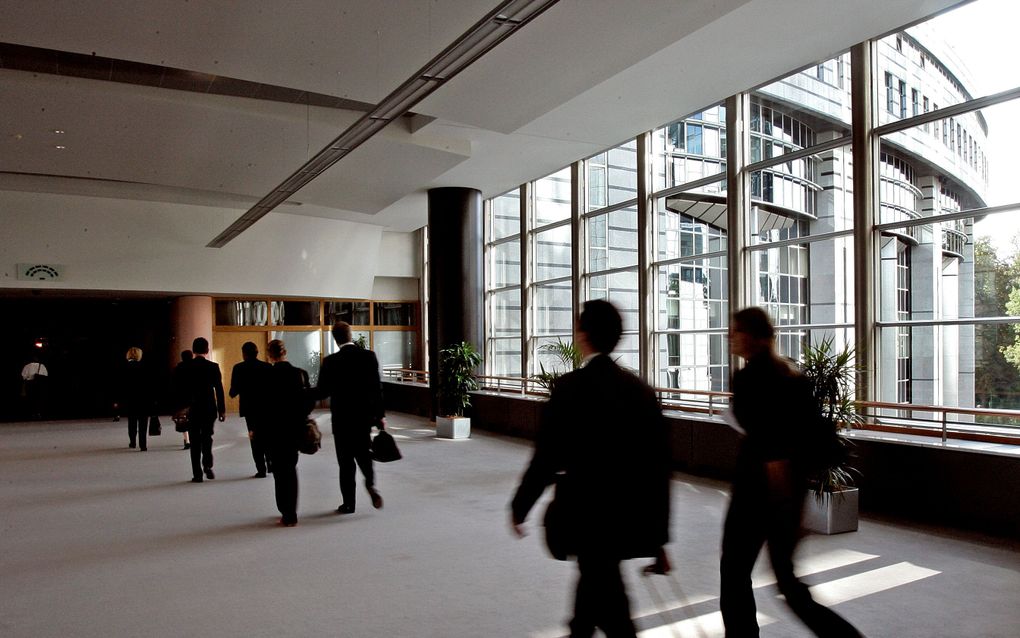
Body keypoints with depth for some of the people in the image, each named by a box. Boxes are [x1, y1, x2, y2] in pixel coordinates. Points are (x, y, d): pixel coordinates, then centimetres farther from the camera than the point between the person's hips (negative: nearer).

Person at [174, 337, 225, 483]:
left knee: (195, 441, 5)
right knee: (207, 437, 17)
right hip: (210, 408, 1)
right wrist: (222, 410, 3)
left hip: (192, 409, 0)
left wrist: (180, 408, 6)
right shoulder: (213, 367, -5)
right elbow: (219, 390, -4)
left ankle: (197, 474, 4)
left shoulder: (184, 367, -4)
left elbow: (180, 389, -2)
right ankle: (208, 466, 1)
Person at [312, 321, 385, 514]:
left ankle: (349, 503, 12)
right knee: (364, 452, 19)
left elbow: (322, 391, -8)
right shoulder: (369, 356, -4)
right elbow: (377, 387, -4)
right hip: (365, 416, 2)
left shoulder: (331, 361, -11)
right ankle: (370, 483, -7)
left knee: (346, 461, 8)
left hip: (342, 418, -2)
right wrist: (380, 414, 3)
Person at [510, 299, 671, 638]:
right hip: (633, 518, 6)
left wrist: (519, 506, 2)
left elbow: (547, 458, -15)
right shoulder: (642, 389, 1)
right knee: (595, 576, 28)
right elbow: (658, 467, 3)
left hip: (591, 515, -6)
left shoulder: (570, 386, -15)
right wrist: (658, 538, 11)